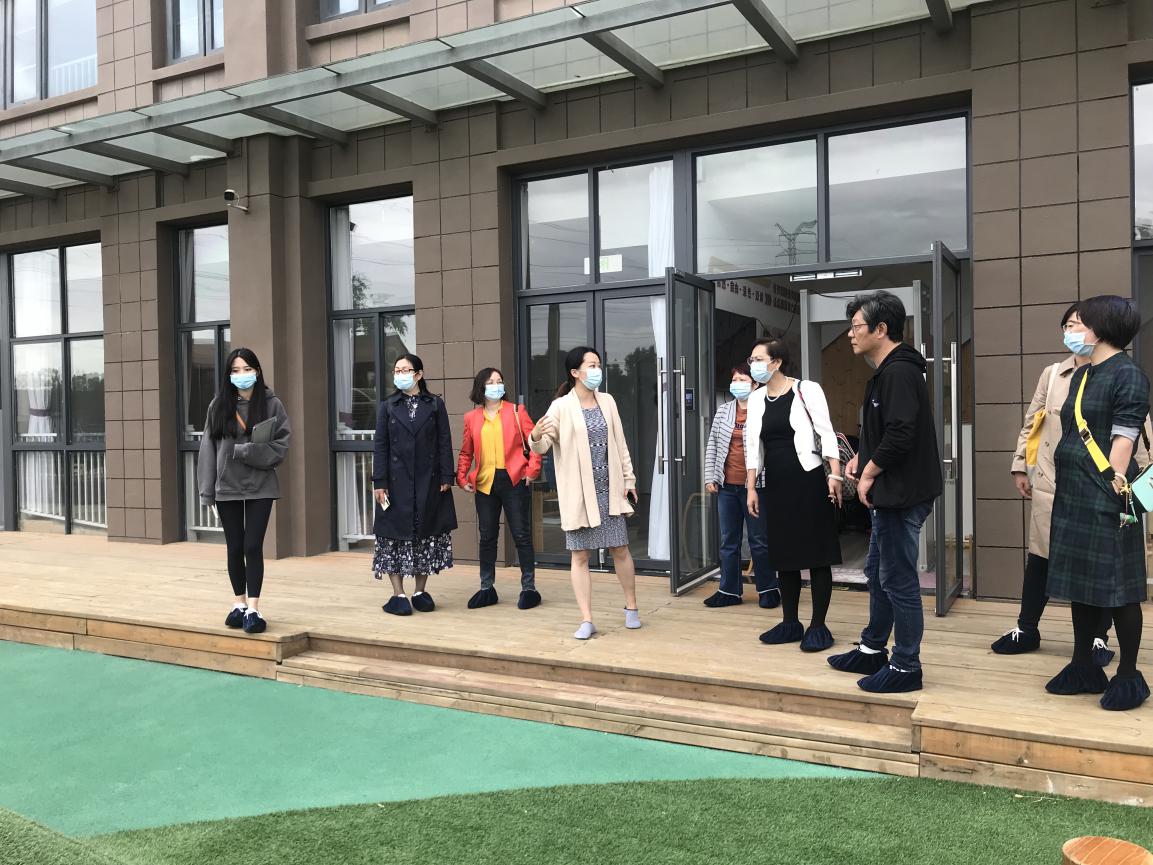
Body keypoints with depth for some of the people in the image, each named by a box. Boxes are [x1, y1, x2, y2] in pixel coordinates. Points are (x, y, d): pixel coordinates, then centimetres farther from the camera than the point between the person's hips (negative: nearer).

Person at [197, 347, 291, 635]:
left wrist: (242, 451, -16)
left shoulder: (272, 404, -1)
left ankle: (253, 609, 3)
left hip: (260, 487, -2)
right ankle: (239, 604, 24)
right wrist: (207, 490, -3)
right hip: (227, 487, 2)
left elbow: (280, 445, -6)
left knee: (253, 547, -4)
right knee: (234, 548, 10)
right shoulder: (218, 405, 3)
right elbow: (209, 448, 2)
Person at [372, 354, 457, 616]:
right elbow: (380, 445, 3)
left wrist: (446, 477, -5)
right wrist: (379, 482, -5)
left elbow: (444, 443, 2)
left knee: (428, 534, 5)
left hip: (428, 481, 0)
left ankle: (420, 592, 16)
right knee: (395, 534, 0)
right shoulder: (388, 406, 7)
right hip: (398, 482, 0)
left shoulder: (435, 404, 4)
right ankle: (398, 594, 6)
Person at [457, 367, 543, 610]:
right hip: (484, 483, 3)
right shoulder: (471, 418, 9)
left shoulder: (516, 411, 2)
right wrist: (462, 478, 3)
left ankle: (529, 588, 9)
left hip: (514, 481, -3)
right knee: (487, 537, 10)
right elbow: (466, 453, 14)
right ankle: (486, 588, 21)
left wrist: (532, 470, -9)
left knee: (522, 535, 1)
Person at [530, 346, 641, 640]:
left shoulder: (608, 401, 7)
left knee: (620, 549, 9)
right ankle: (587, 620, 7)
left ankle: (631, 607, 27)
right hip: (578, 493, -3)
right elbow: (542, 447, -10)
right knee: (580, 556, 2)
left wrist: (629, 478, 10)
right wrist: (536, 436, -33)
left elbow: (620, 443, 12)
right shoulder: (561, 407, -7)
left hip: (609, 490, 3)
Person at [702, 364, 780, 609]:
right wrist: (710, 477, 7)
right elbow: (712, 446, 13)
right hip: (727, 486, 5)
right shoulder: (723, 412, 9)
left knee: (759, 541, 4)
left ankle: (768, 589, 17)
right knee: (728, 541, 11)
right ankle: (729, 591, 20)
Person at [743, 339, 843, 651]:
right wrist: (751, 488, 8)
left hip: (808, 482, -5)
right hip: (775, 485, 6)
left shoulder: (807, 390, -5)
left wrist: (835, 476, -16)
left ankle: (818, 626, 8)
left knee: (816, 555, 0)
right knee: (783, 555, 10)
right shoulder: (756, 400, 10)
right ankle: (790, 623, 20)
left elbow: (826, 434, -8)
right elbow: (753, 446, 12)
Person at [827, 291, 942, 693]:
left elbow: (900, 434, -27)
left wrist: (869, 472, -15)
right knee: (878, 573, 20)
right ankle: (872, 650, 33)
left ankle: (905, 667, 12)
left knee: (899, 581, -1)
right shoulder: (887, 372, 14)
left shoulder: (898, 373, -19)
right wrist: (863, 456, 8)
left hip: (902, 495, -11)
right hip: (890, 494, 11)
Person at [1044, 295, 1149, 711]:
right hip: (1072, 495, 9)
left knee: (1117, 588, 1)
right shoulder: (1081, 375, 15)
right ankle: (1084, 668, 24)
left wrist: (1116, 490, -17)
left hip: (1106, 498, -8)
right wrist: (1064, 486, 17)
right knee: (1080, 583, 13)